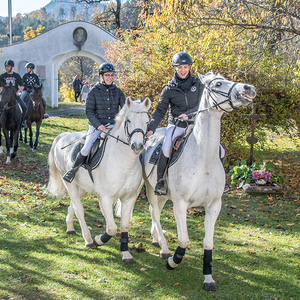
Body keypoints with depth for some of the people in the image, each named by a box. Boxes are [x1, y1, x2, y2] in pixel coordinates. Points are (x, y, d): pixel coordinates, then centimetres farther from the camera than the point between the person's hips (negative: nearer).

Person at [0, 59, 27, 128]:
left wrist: (18, 91, -12)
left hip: (15, 95, 0)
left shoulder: (16, 75, 8)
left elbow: (22, 86, 6)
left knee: (24, 107, -16)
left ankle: (22, 121, 5)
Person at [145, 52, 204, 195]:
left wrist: (189, 114, -15)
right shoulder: (169, 89, 4)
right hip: (176, 125, -2)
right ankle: (161, 181, -14)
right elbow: (160, 110, 1)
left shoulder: (198, 84, 6)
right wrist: (151, 128, -11)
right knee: (166, 149, -29)